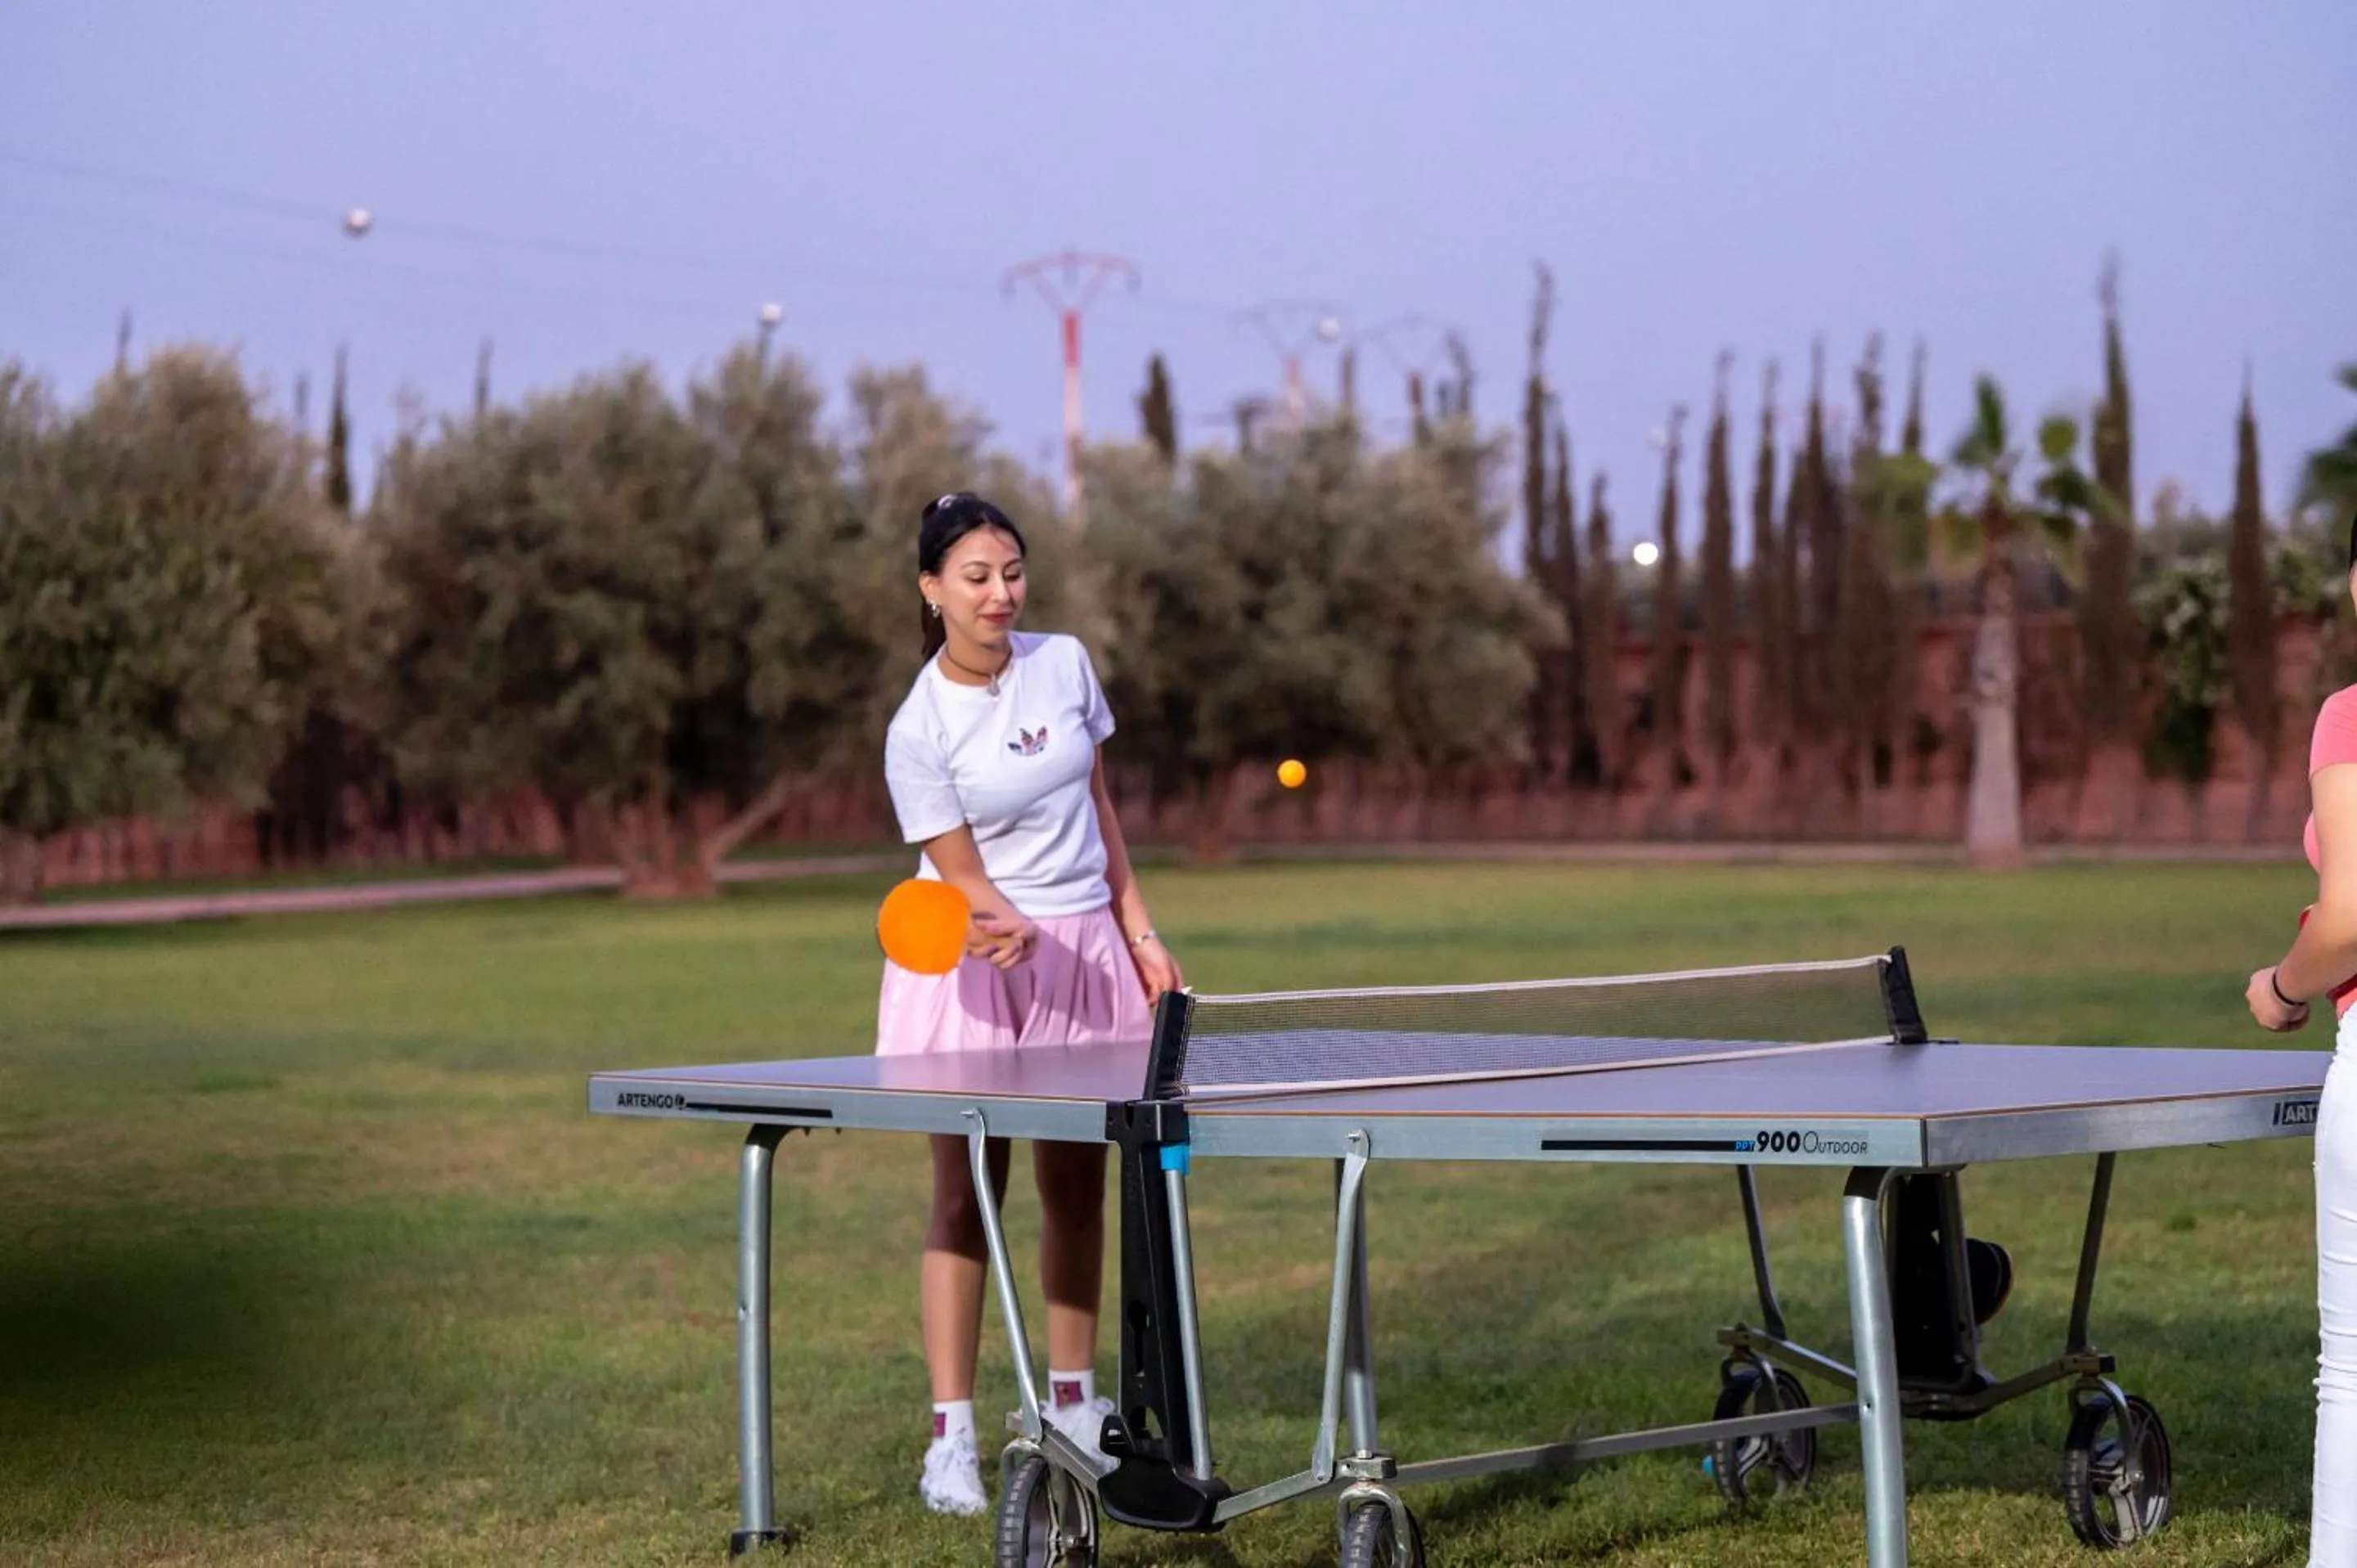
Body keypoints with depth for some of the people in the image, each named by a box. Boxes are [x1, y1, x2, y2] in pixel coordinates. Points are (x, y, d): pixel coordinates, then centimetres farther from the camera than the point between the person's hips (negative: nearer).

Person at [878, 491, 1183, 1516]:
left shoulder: (1064, 662, 0)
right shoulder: (919, 731, -14)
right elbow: (963, 875, -13)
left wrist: (1139, 930, 10)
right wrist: (1008, 926, -34)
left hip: (1085, 953, 5)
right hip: (975, 962, -5)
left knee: (1076, 1187, 9)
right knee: (967, 1194, -6)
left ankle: (1072, 1404, 20)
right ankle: (951, 1439, -4)